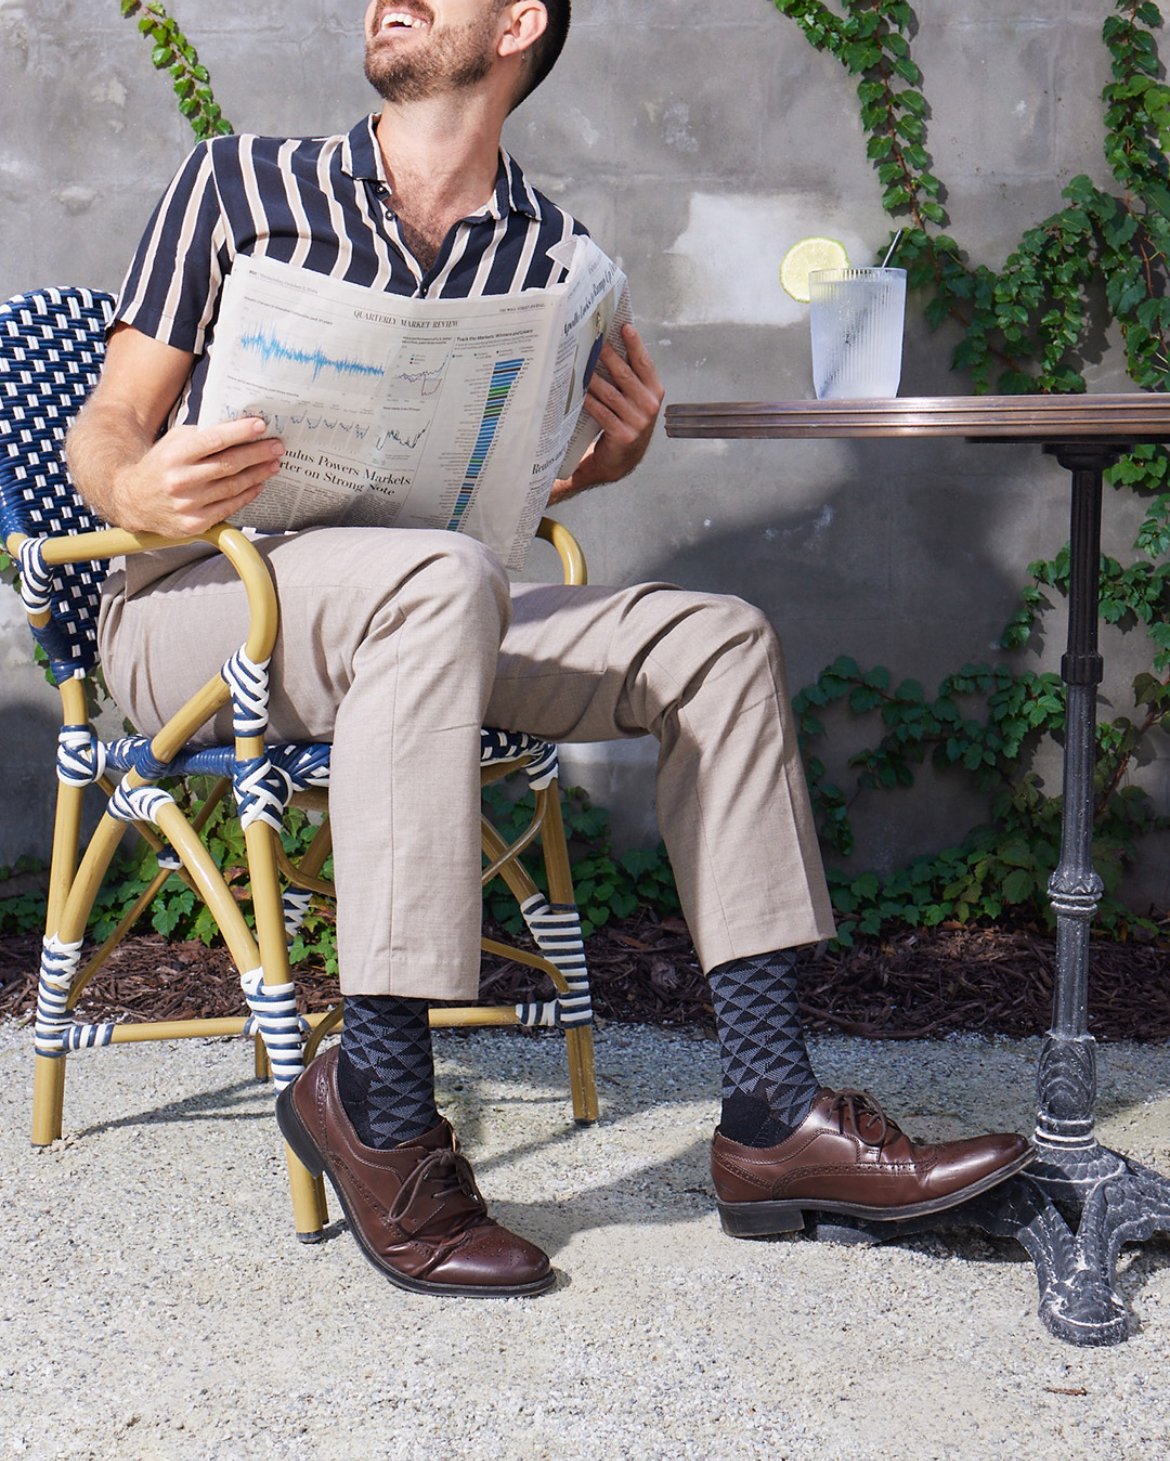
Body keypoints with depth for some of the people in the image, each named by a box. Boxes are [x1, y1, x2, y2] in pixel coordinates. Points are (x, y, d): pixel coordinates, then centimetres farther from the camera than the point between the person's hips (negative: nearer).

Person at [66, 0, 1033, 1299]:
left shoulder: (551, 253, 10)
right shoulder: (239, 183, 3)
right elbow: (103, 433, 0)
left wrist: (604, 462, -6)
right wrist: (137, 490, -24)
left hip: (394, 619, 4)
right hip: (189, 607, -4)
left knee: (712, 640, -12)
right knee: (441, 579, -36)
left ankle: (772, 1112, -15)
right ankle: (374, 1098, -31)